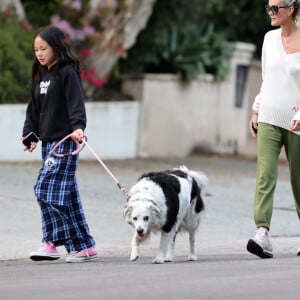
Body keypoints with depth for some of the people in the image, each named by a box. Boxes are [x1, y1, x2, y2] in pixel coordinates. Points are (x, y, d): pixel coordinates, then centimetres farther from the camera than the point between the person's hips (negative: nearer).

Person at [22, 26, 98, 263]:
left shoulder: (67, 72, -7)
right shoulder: (40, 76, 17)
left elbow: (76, 103, -18)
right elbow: (34, 109, 21)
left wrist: (78, 127, -32)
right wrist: (29, 134, 12)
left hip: (65, 140, -8)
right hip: (49, 141, 8)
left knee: (47, 189, -15)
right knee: (66, 195, 7)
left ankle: (51, 243, -12)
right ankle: (84, 246, 10)